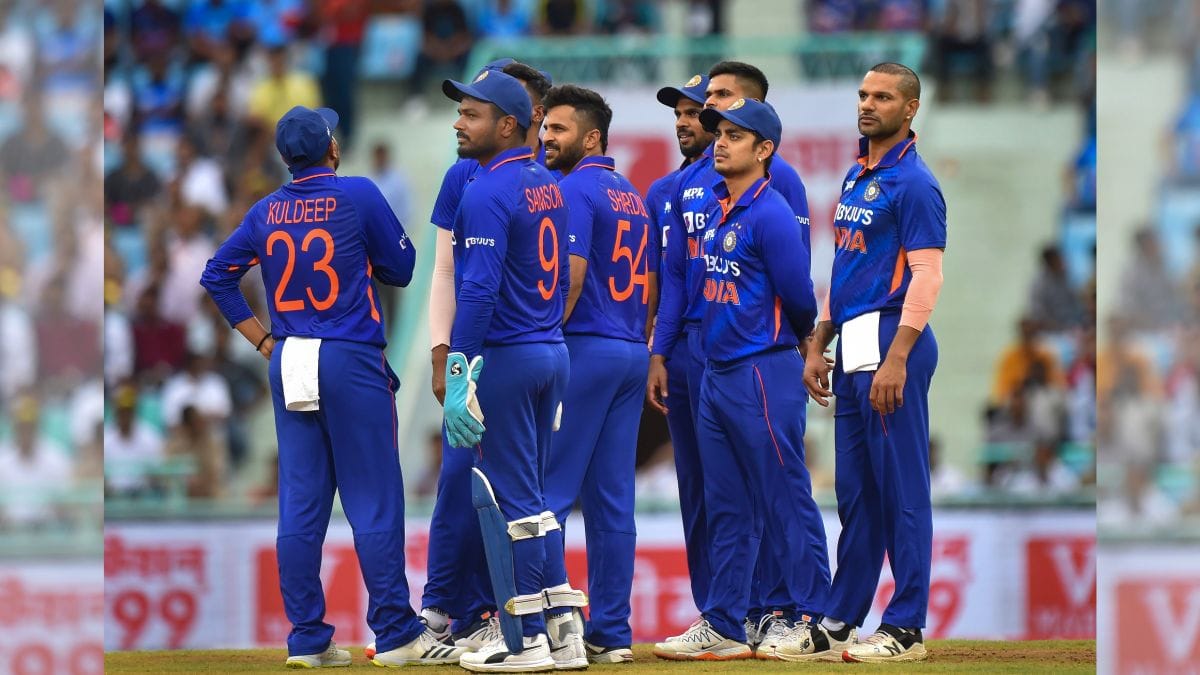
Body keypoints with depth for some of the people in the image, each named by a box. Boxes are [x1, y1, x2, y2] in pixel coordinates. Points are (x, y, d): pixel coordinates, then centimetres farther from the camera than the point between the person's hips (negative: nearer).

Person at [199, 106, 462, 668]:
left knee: (300, 504, 6)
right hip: (352, 362, -5)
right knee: (374, 500, -2)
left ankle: (307, 640, 7)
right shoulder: (358, 196, -6)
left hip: (289, 365, 5)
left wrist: (261, 339, 13)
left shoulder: (267, 212, 7)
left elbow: (217, 276, 11)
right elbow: (401, 267, -1)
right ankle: (396, 635, -2)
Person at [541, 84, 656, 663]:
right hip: (632, 354, 8)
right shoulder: (634, 197, 17)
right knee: (612, 501, 8)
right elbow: (649, 285, 19)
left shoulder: (573, 190, -9)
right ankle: (612, 633, 8)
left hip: (583, 350, -8)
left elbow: (571, 276, -18)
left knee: (548, 491, -7)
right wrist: (634, 338, 20)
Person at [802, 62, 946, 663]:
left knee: (901, 487, -6)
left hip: (892, 343, -9)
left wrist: (896, 359, -23)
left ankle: (906, 627, -5)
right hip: (853, 347, 9)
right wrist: (819, 346, 18)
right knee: (855, 492, 12)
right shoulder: (855, 179, 18)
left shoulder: (913, 184, -10)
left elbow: (926, 276, -17)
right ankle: (841, 621, 16)